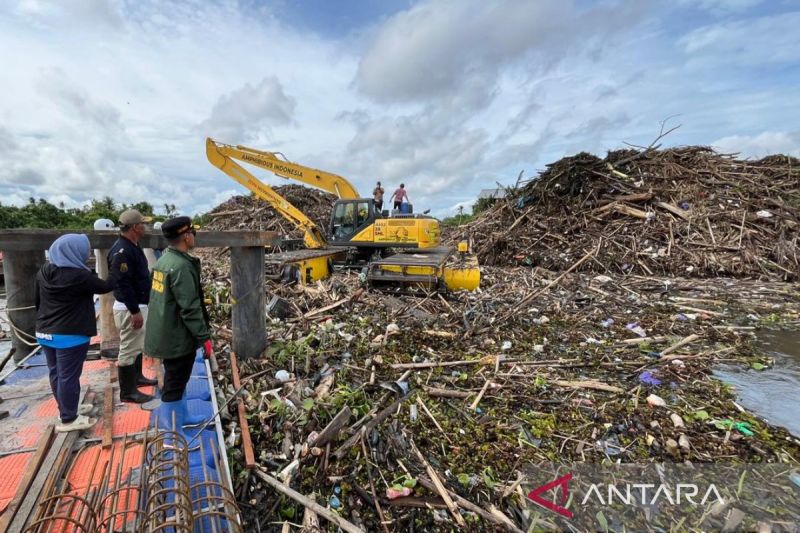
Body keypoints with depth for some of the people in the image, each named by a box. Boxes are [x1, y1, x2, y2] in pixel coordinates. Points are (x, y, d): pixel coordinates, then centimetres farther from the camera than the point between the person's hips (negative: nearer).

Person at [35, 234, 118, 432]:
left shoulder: (43, 271, 3)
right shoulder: (79, 275, -22)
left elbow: (36, 301, 12)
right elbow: (105, 286, -9)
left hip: (44, 333, 8)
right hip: (70, 335, -8)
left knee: (56, 373, 18)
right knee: (68, 376, 2)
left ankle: (67, 409, 34)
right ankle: (68, 419, 13)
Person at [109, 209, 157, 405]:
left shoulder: (133, 246, 10)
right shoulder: (122, 251, -23)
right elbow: (123, 284, -26)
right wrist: (135, 311, -24)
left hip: (138, 305, 11)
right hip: (129, 308, -11)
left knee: (137, 345, 23)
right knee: (129, 349, -1)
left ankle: (137, 377, 39)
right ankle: (127, 392, 10)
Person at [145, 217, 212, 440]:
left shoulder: (164, 259, 7)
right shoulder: (181, 266, -25)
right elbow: (190, 308, -26)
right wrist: (204, 337, -19)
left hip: (167, 333, 10)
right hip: (178, 337, -10)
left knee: (176, 380, 23)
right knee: (174, 384, 2)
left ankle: (180, 418, 39)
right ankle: (172, 434, 16)